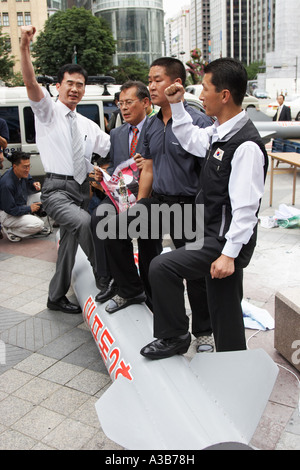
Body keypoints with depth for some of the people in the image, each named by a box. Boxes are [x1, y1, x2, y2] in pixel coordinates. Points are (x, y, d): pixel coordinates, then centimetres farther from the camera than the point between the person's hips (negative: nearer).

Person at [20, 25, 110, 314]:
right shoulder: (48, 110, 2)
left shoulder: (87, 125, 17)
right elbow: (31, 83, -16)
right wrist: (24, 46, -31)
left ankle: (56, 298, 30)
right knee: (83, 221, -34)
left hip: (81, 189, 7)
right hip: (56, 189, -6)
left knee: (69, 241, 13)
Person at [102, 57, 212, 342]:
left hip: (187, 205, -7)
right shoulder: (151, 126, 10)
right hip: (156, 200, 7)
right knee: (115, 228, -1)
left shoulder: (198, 123, -13)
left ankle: (203, 330, 22)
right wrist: (138, 207, 15)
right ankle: (132, 291, 20)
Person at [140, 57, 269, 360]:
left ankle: (174, 337, 6)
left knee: (161, 267, -15)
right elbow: (191, 140, 29)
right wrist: (176, 105, 20)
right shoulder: (219, 133, 7)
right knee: (223, 311, 17)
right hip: (215, 234, 9)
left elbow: (245, 207, -24)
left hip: (226, 239, -9)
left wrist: (229, 254, -24)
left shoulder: (246, 145, -21)